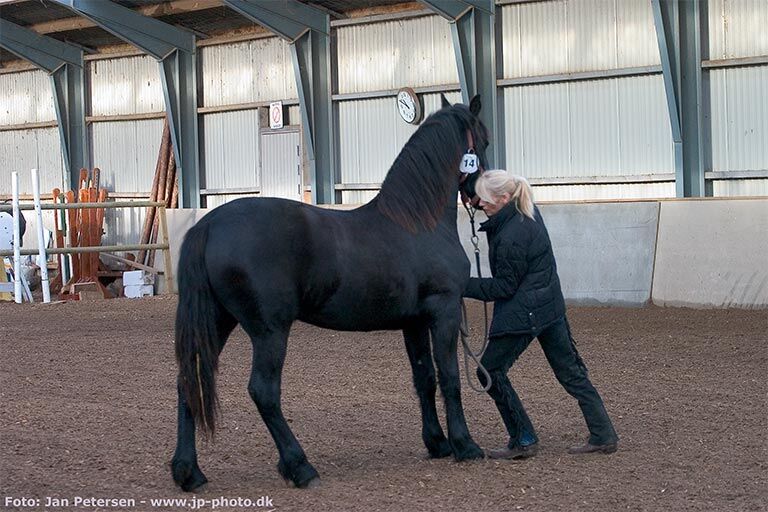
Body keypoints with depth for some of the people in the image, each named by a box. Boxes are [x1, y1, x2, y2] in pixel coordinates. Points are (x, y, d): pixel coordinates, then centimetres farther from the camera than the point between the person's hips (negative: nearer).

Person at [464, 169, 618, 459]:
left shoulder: (510, 238, -24)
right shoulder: (528, 212, 3)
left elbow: (504, 286, -17)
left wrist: (465, 286, -14)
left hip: (523, 314, -10)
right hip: (551, 306, 10)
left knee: (490, 370, 3)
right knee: (570, 371, 15)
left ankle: (523, 441, 6)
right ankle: (603, 436, 17)